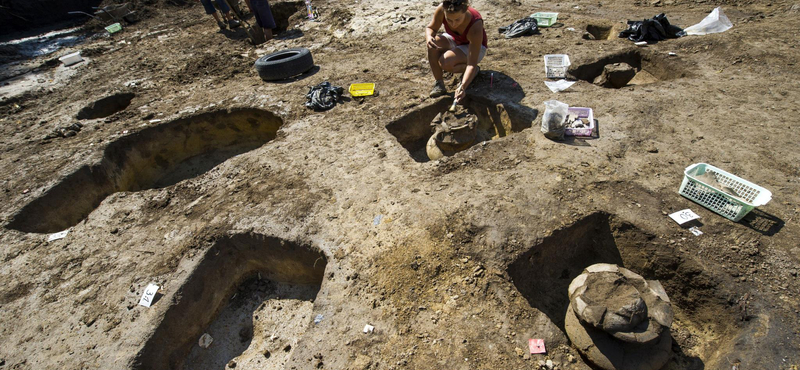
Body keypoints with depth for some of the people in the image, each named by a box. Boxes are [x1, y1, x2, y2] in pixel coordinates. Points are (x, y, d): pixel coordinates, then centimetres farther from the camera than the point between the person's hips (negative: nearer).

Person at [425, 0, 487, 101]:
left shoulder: (475, 27, -38)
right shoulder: (441, 10, -29)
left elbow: (472, 63, -38)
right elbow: (430, 28, -10)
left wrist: (463, 86, -53)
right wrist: (429, 36, -36)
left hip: (473, 46, -4)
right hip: (454, 40, 4)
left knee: (445, 62, -32)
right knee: (434, 43, -29)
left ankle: (473, 71, -3)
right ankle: (439, 83, -16)